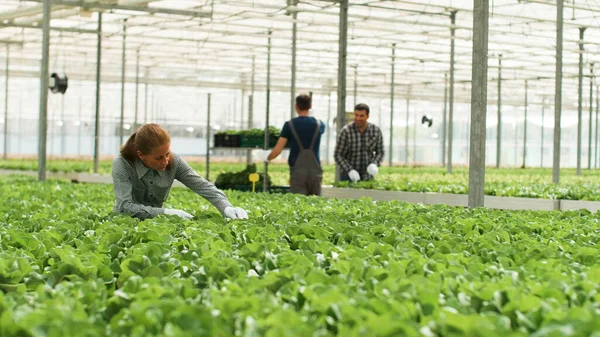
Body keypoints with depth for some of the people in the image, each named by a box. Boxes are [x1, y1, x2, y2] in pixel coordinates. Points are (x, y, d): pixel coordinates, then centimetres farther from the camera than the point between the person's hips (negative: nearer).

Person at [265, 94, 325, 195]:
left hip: (297, 171, -2)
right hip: (315, 171, 2)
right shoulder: (319, 124, 6)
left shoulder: (290, 125, -1)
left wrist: (268, 157, 18)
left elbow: (277, 150, -3)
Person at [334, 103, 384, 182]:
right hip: (348, 177, -3)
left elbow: (380, 153, 4)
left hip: (368, 177, 3)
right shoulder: (346, 131, -14)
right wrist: (350, 170, -25)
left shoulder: (376, 131, -5)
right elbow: (338, 155, -11)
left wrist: (374, 165, -17)